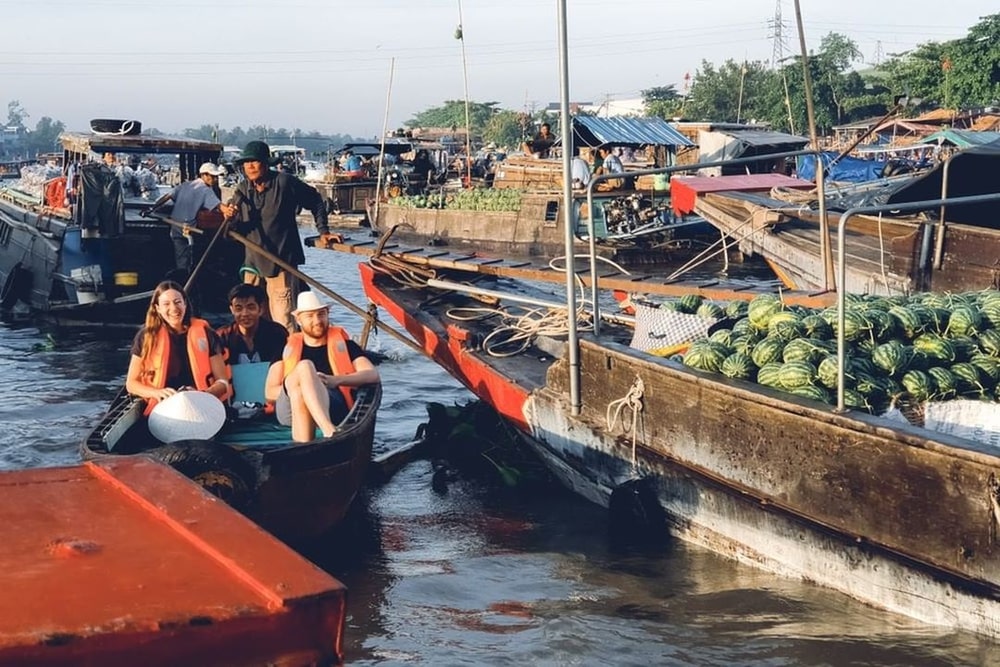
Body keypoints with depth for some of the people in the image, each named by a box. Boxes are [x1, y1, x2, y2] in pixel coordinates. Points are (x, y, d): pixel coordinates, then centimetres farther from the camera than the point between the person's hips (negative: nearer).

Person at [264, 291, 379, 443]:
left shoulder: (343, 344, 21)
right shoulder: (287, 348, 23)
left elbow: (373, 375, 5)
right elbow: (270, 392, 13)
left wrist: (337, 380, -12)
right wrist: (297, 385, -7)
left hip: (333, 408, -1)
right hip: (289, 411, 1)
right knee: (304, 366, -31)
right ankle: (329, 431, -53)